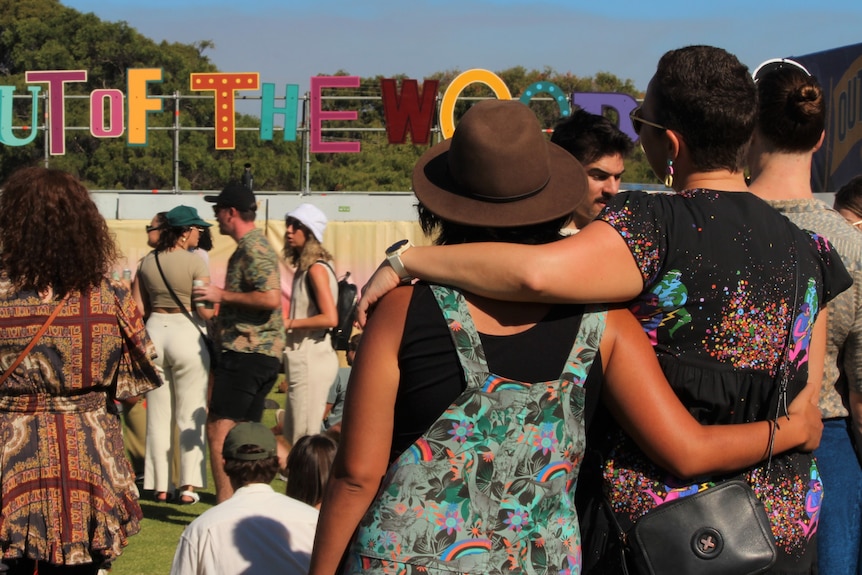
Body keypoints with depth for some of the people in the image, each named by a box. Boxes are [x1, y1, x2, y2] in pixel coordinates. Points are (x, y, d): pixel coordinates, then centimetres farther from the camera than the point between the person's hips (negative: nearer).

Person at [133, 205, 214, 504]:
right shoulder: (195, 263, -11)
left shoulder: (147, 262, 4)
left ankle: (160, 485, 13)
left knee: (158, 414, 10)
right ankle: (188, 486, -1)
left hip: (154, 332, 5)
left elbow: (138, 308, 4)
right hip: (186, 332, -4)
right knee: (190, 414, 2)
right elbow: (205, 311, -14)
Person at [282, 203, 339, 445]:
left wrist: (288, 323, -15)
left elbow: (330, 318, -22)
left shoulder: (316, 269, -13)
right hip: (303, 358, 10)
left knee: (304, 440, -7)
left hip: (311, 359, -10)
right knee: (291, 437, 14)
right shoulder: (303, 267, 14)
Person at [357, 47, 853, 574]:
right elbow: (805, 408, 7)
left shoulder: (660, 226, -19)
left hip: (652, 524, -6)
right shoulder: (806, 249, 2)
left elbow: (536, 272, -34)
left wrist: (404, 260, -23)